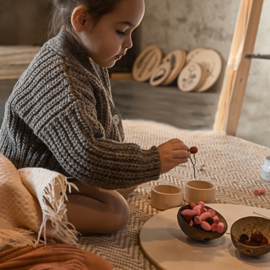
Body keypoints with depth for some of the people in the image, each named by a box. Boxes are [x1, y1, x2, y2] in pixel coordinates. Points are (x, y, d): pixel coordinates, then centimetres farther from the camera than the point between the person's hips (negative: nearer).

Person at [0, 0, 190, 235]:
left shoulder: (89, 61, 1)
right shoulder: (58, 81, -33)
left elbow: (109, 120, 14)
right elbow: (87, 159, -36)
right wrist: (153, 161, -31)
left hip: (67, 173, 10)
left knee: (130, 183, 14)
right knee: (114, 213, -24)